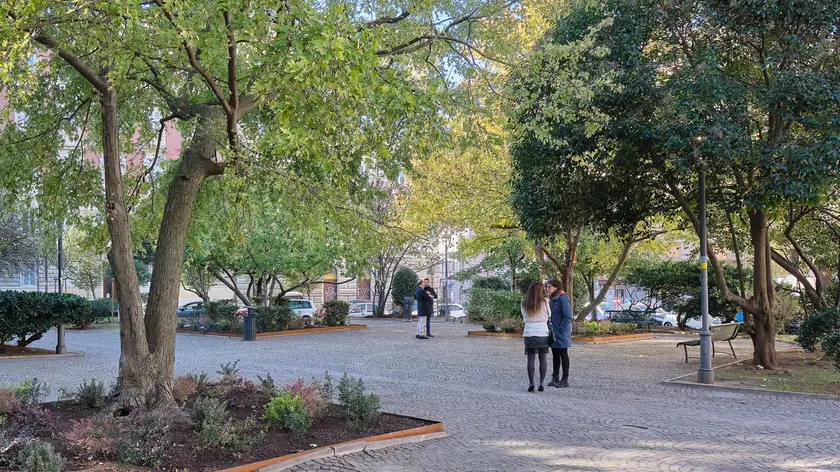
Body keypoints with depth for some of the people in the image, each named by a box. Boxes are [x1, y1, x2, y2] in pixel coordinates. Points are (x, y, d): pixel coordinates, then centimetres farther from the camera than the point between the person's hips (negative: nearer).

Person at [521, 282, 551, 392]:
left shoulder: (523, 303, 1)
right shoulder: (544, 302, -5)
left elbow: (524, 318, 8)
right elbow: (549, 315, 6)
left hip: (529, 333, 1)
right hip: (543, 332, -1)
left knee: (531, 358, 5)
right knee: (543, 358, 7)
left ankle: (531, 383, 0)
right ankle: (541, 383, 5)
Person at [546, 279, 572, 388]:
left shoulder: (562, 298, -16)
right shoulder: (551, 299, 10)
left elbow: (568, 316, -19)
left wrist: (560, 330, -18)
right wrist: (550, 329, 10)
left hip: (561, 334, -8)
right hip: (553, 333, 8)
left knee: (563, 355, 1)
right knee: (555, 355, 13)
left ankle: (565, 380, 9)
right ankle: (555, 378, 21)